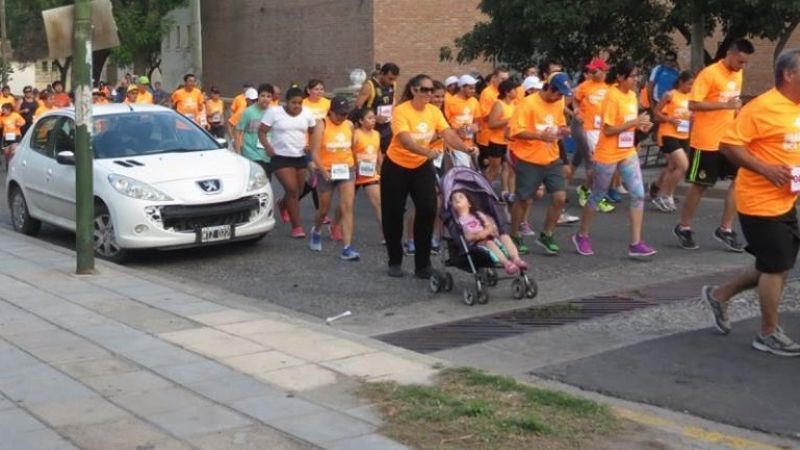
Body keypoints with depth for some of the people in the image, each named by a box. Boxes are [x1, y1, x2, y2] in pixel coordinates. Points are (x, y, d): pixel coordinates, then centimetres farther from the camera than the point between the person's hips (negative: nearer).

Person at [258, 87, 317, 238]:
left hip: (301, 157, 5)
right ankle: (296, 226, -3)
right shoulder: (274, 112, -7)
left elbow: (313, 132, 13)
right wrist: (267, 147, -20)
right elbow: (262, 131, -4)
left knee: (296, 191, 12)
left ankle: (282, 204, 49)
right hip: (281, 157, -4)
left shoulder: (306, 113, 3)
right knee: (293, 190, -13)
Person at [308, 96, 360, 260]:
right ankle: (316, 231, 45)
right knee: (324, 209, 12)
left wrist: (354, 167, 13)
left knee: (347, 207, -12)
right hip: (327, 171, -2)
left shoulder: (349, 125, 1)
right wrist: (323, 171, -27)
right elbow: (315, 152, -16)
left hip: (346, 169, 2)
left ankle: (347, 248, -15)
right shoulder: (322, 125, -11)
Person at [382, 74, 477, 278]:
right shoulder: (400, 111, -21)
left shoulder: (434, 111, -6)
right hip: (396, 167, -3)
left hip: (421, 167, 3)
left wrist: (466, 148, -36)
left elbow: (448, 134, -18)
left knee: (428, 210, -9)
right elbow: (405, 140, -34)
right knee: (393, 214, 3)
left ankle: (423, 264, 0)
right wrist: (427, 152, -51)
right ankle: (395, 262, 21)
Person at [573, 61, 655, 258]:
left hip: (628, 153, 7)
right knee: (597, 196, 8)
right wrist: (634, 122, -24)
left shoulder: (632, 94, 7)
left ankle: (635, 243, -3)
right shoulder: (612, 96, -18)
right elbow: (608, 130, -22)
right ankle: (582, 236, 26)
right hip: (608, 154, -7)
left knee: (638, 194, -5)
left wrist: (641, 125, -2)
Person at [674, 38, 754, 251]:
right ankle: (683, 228, 18)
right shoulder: (709, 74, -14)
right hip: (707, 141, -7)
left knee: (739, 180, 0)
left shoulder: (738, 75, 10)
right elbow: (693, 104, -19)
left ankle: (725, 229, 8)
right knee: (700, 185, 2)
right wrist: (725, 105, -25)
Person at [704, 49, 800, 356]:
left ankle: (720, 295, 33)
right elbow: (728, 144, -19)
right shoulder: (763, 107, -17)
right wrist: (764, 169, -26)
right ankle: (768, 334, 15)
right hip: (762, 202, -9)